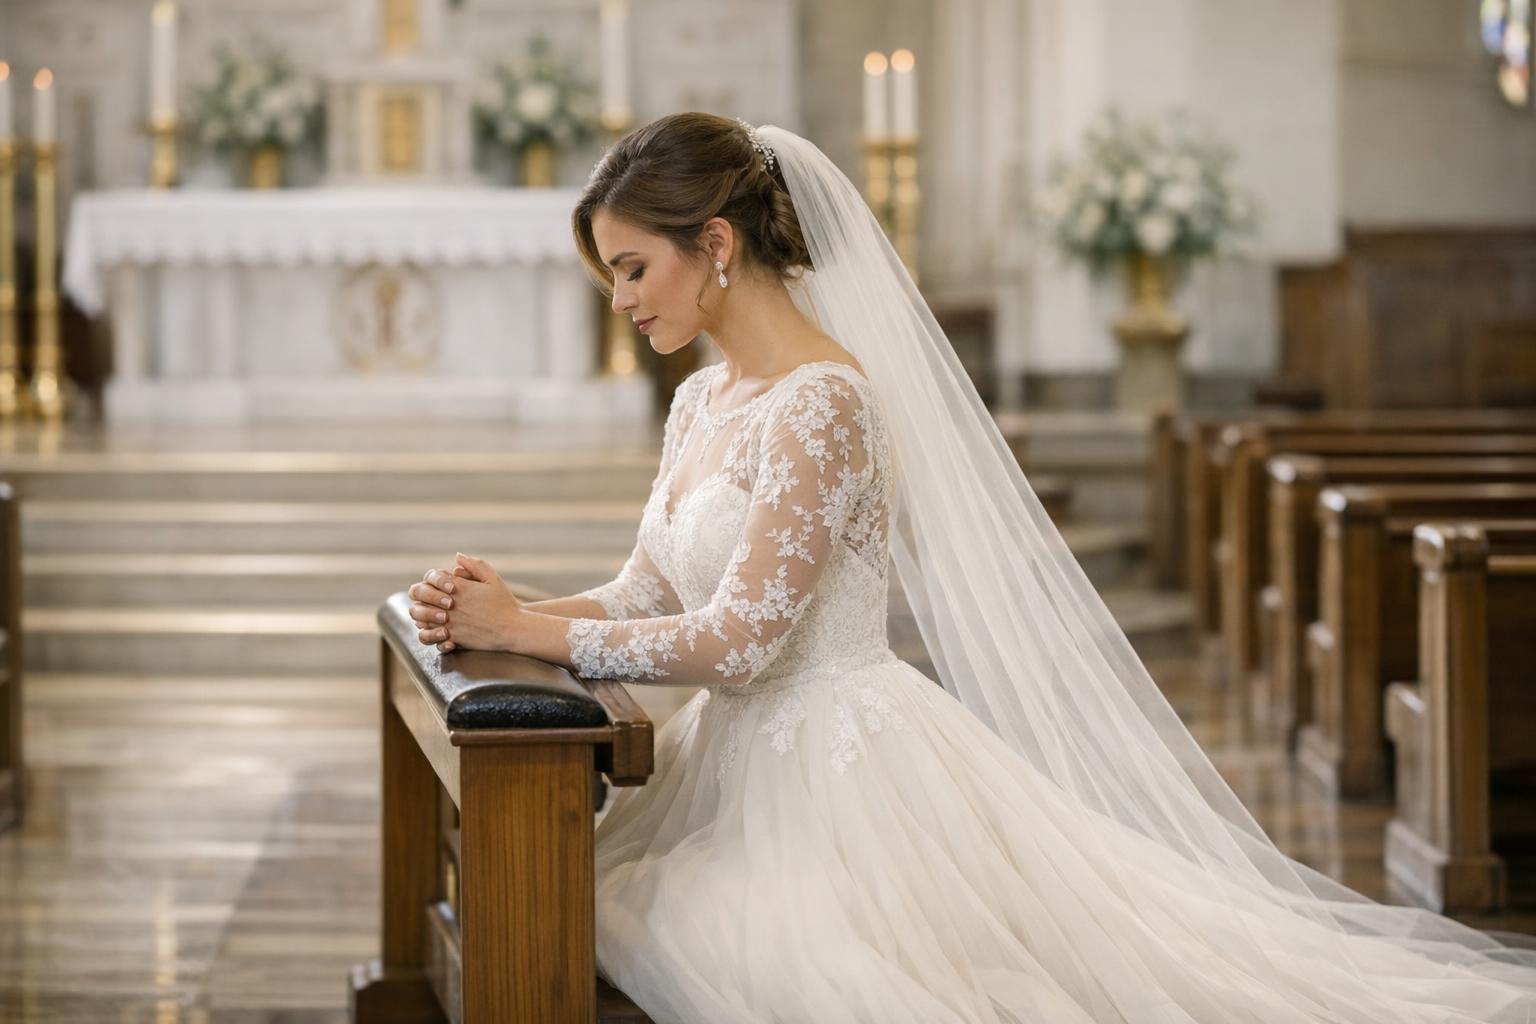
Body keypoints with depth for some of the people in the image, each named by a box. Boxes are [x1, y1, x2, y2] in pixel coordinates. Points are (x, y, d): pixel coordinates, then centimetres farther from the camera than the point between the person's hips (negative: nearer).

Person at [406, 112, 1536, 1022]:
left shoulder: (820, 402, -18)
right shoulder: (703, 401, 13)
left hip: (838, 773, -10)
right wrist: (512, 610, -4)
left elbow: (736, 640, -22)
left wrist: (526, 632, -16)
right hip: (749, 765, 10)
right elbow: (649, 595, 14)